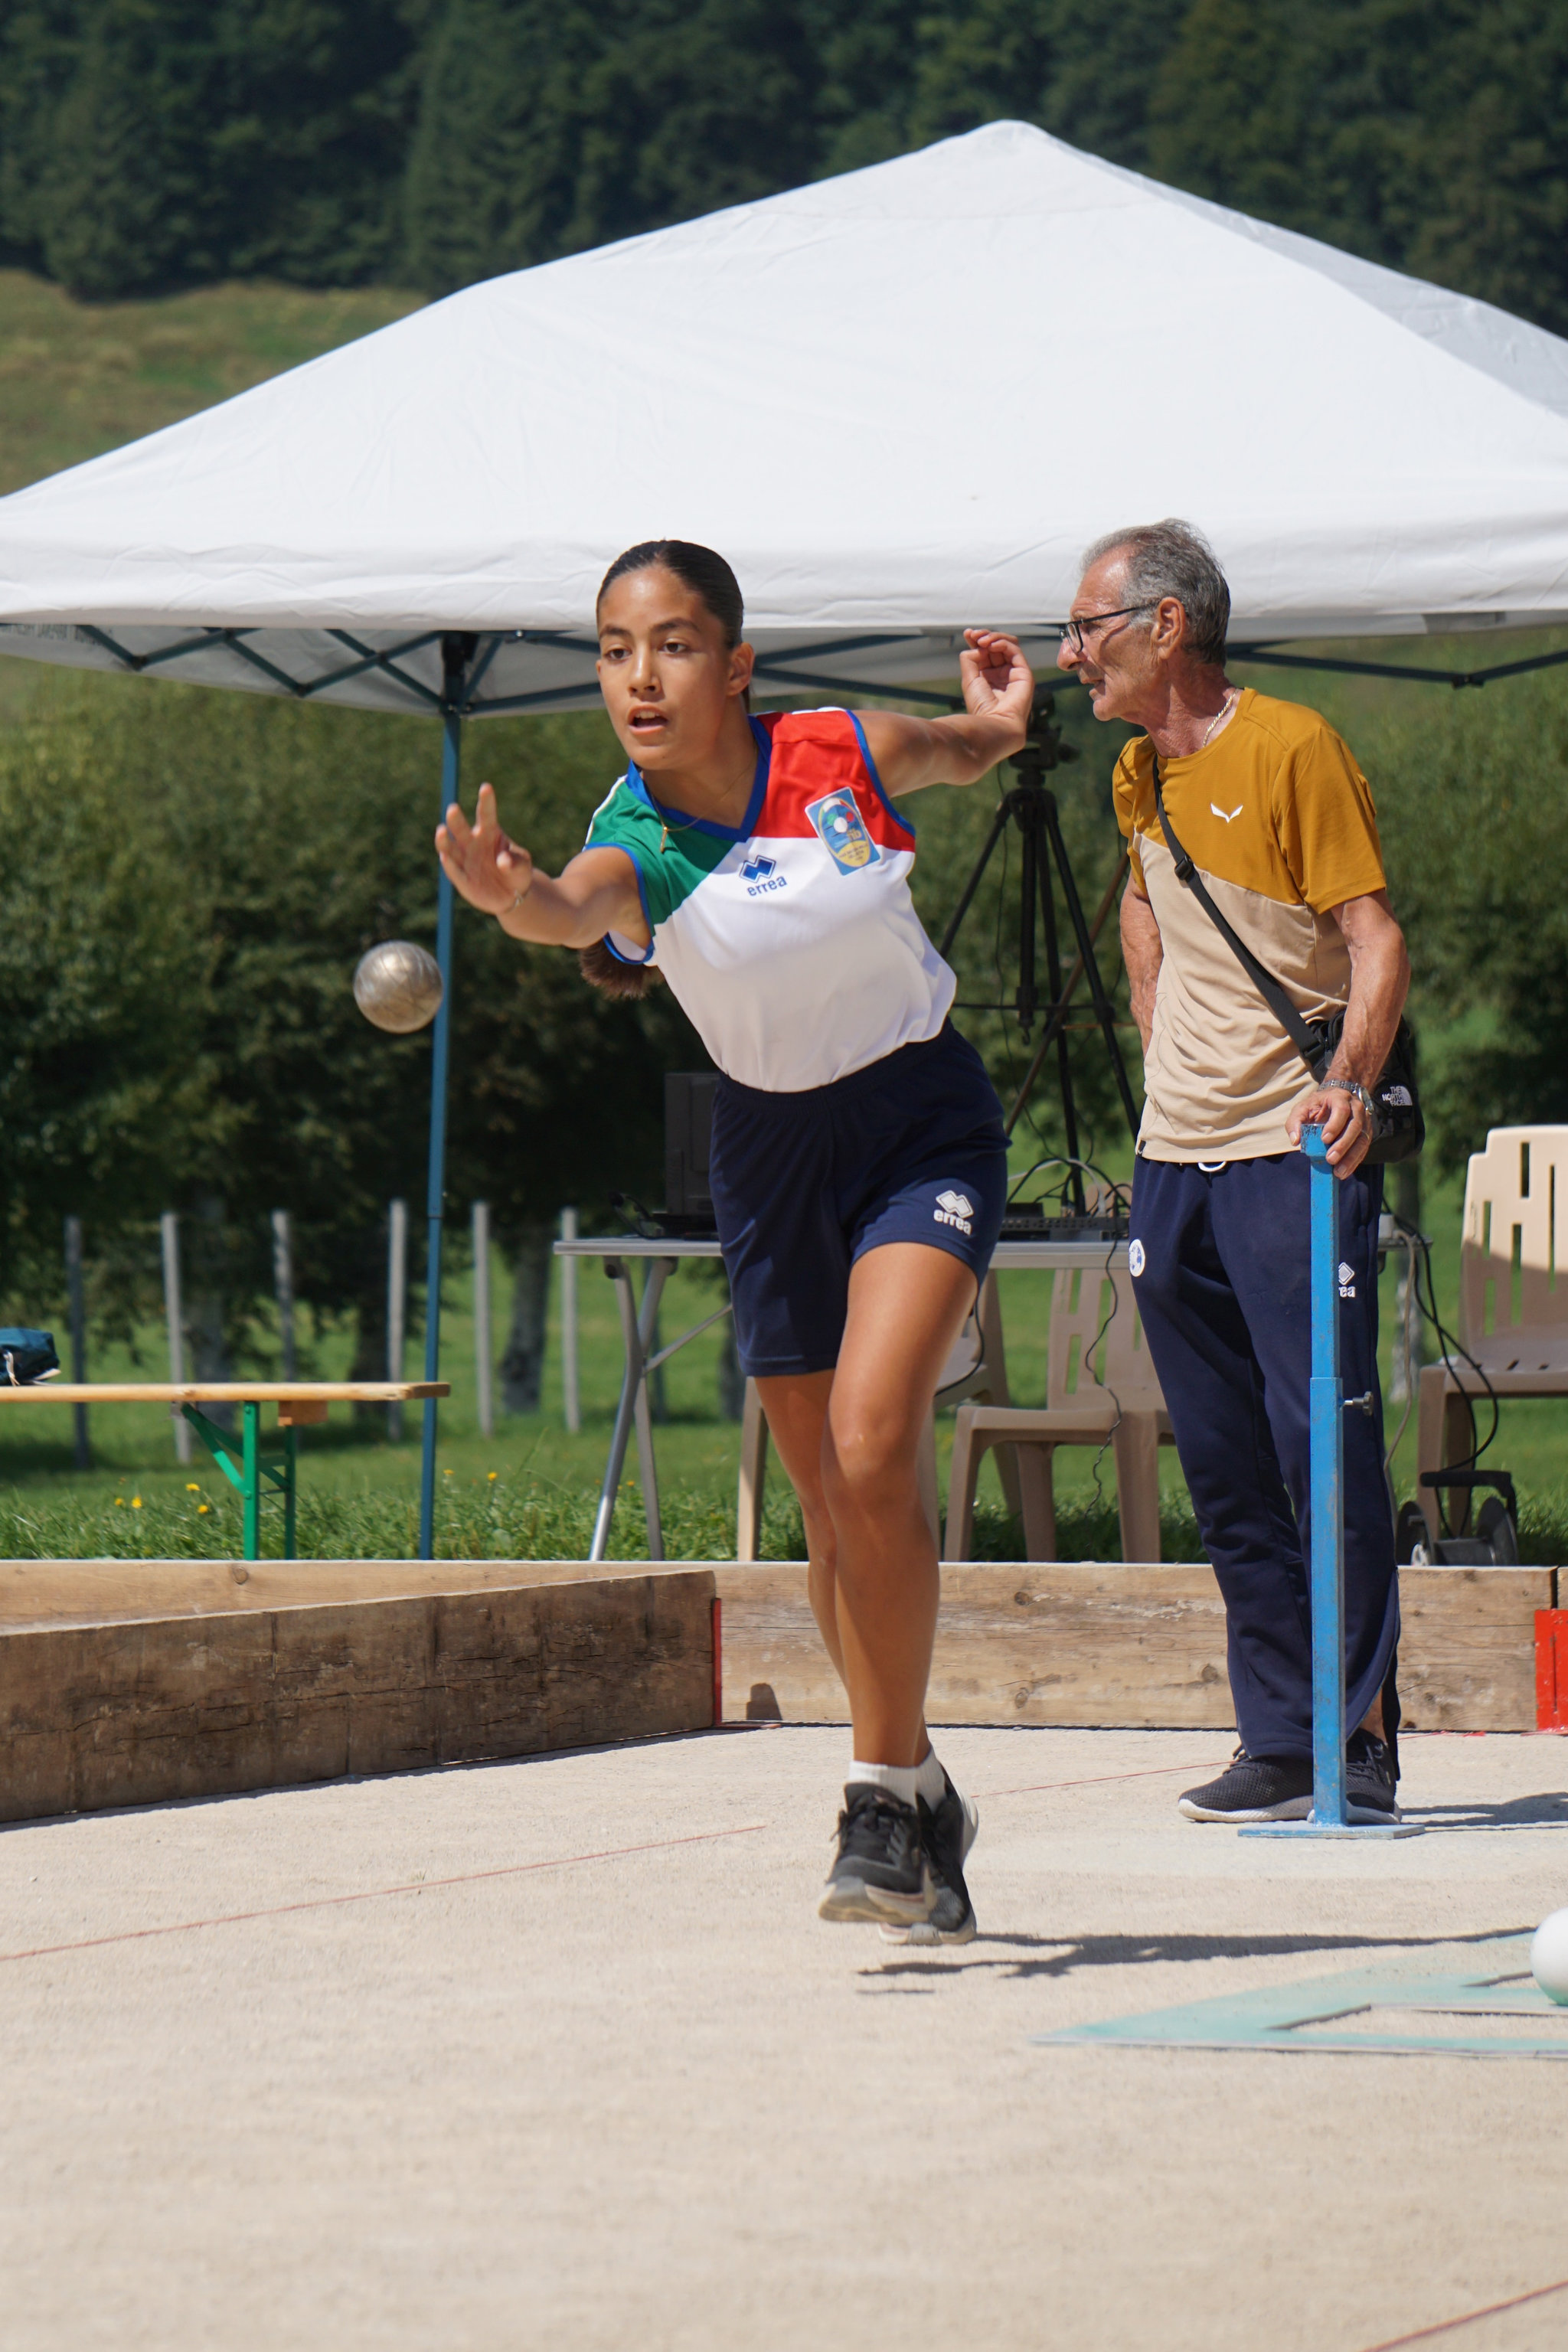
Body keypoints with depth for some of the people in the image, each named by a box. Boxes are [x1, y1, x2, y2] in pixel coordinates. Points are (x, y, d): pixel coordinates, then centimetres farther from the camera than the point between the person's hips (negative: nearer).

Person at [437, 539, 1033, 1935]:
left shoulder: (850, 753, -14)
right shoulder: (633, 845, -18)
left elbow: (976, 751, 14)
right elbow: (578, 909, -47)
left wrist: (1004, 718, -4)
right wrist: (515, 899, -65)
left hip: (923, 1117, -2)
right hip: (772, 1146, 2)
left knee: (870, 1450, -22)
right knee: (833, 1510, 8)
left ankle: (889, 1794, -12)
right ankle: (922, 1809, 27)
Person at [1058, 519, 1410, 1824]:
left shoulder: (1291, 749, -10)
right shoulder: (1140, 776, 14)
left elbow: (1376, 937, -15)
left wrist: (1347, 1078, -30)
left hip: (1294, 1152, -8)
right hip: (1176, 1156, 8)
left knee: (1324, 1438, -11)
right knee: (1226, 1468, 6)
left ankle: (1362, 1732, -8)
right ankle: (1278, 1738, 11)